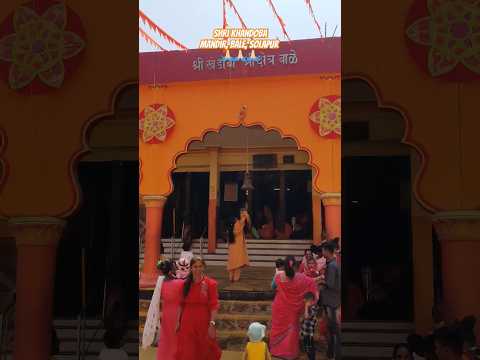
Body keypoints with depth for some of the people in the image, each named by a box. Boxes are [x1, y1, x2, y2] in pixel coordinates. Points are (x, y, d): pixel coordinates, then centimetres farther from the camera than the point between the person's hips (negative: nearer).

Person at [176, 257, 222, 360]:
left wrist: (212, 324, -15)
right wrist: (178, 321, 7)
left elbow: (214, 306, -8)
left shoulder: (210, 283, -5)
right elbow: (181, 304, 9)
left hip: (203, 322, -2)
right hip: (187, 323, 2)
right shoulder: (186, 284, 4)